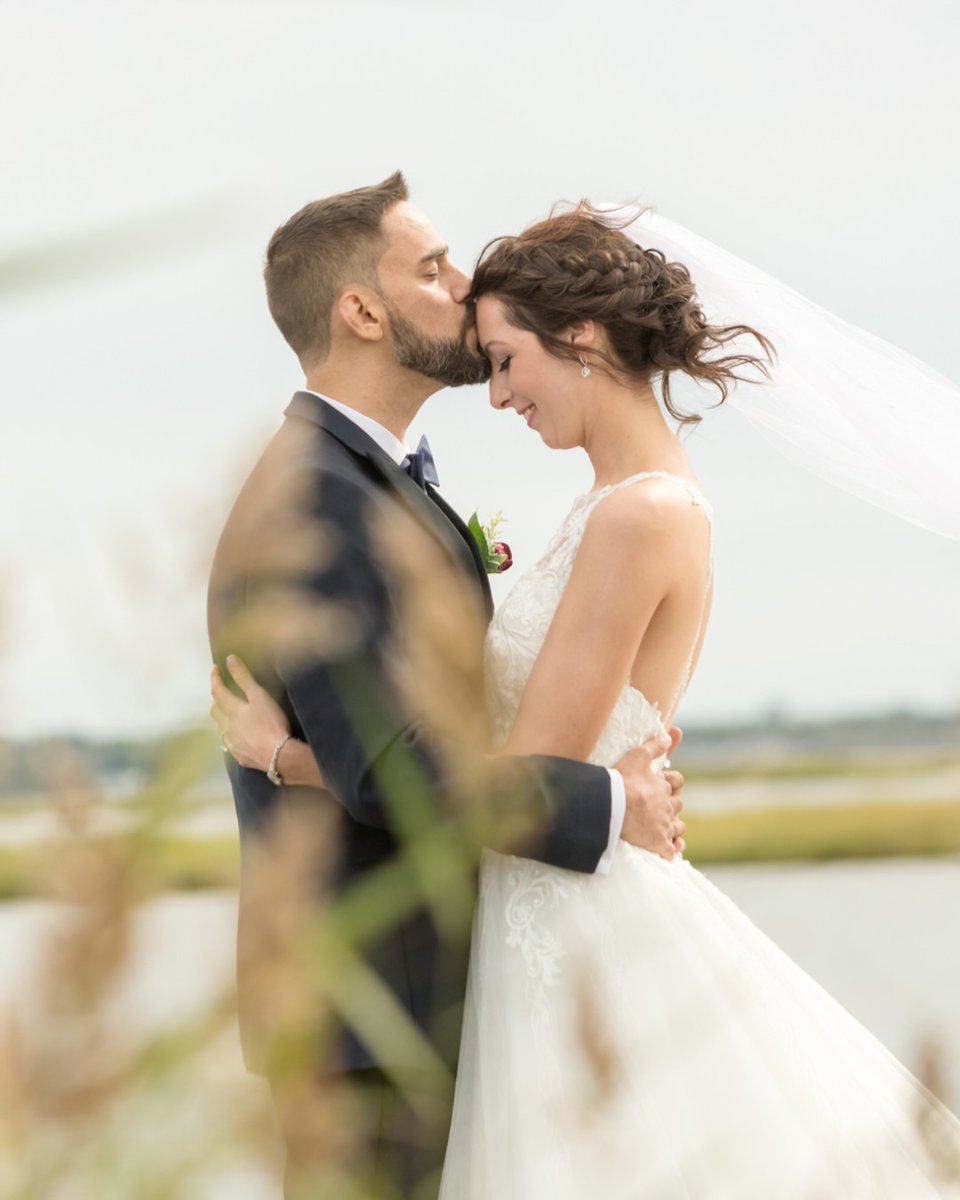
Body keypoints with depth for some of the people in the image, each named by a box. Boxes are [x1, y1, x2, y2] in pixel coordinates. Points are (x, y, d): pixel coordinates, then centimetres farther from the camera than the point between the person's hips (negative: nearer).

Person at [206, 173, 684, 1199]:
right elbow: (387, 768, -25)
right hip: (362, 1004, -10)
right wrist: (609, 807, -16)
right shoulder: (311, 500, -18)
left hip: (413, 988, 10)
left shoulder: (374, 486, 16)